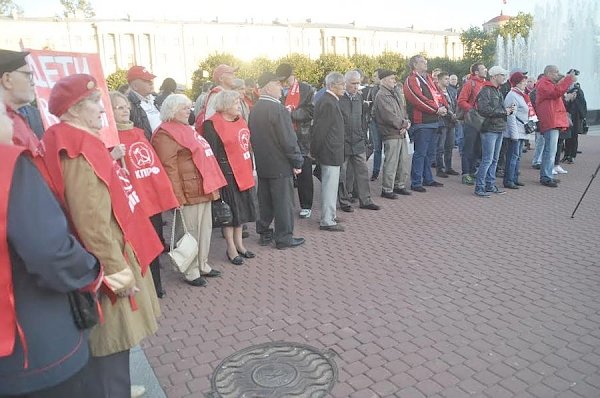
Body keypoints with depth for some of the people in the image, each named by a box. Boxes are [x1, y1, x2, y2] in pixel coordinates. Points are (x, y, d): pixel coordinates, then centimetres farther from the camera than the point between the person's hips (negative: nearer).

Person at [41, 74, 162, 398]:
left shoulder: (82, 144, 10)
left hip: (115, 255, 10)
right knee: (111, 347, 3)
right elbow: (92, 223, -25)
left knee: (114, 346, 24)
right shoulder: (78, 152, -20)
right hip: (109, 263, -10)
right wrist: (118, 272, -21)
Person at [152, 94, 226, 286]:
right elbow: (169, 168, -17)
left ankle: (202, 265, 28)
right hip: (189, 192, -9)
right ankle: (191, 273, 13)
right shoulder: (165, 134, -10)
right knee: (191, 232, -1)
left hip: (204, 189, 9)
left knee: (205, 229, 15)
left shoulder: (187, 129, 21)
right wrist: (177, 196, -20)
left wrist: (211, 187, 22)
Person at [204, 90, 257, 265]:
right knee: (230, 210, 2)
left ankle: (239, 244, 29)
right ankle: (231, 249, 15)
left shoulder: (240, 120, 12)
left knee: (241, 208, 14)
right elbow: (211, 152, -14)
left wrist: (251, 168, 15)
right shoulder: (212, 124, -11)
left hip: (243, 171, 8)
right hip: (227, 173, -7)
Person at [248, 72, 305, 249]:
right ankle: (284, 237, 13)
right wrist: (297, 162, -9)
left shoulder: (254, 109, 5)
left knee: (265, 201, 16)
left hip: (261, 164, 8)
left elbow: (252, 136, 12)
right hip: (280, 165, -8)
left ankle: (264, 233, 27)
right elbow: (289, 140, -19)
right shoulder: (278, 109, -19)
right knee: (284, 202, 4)